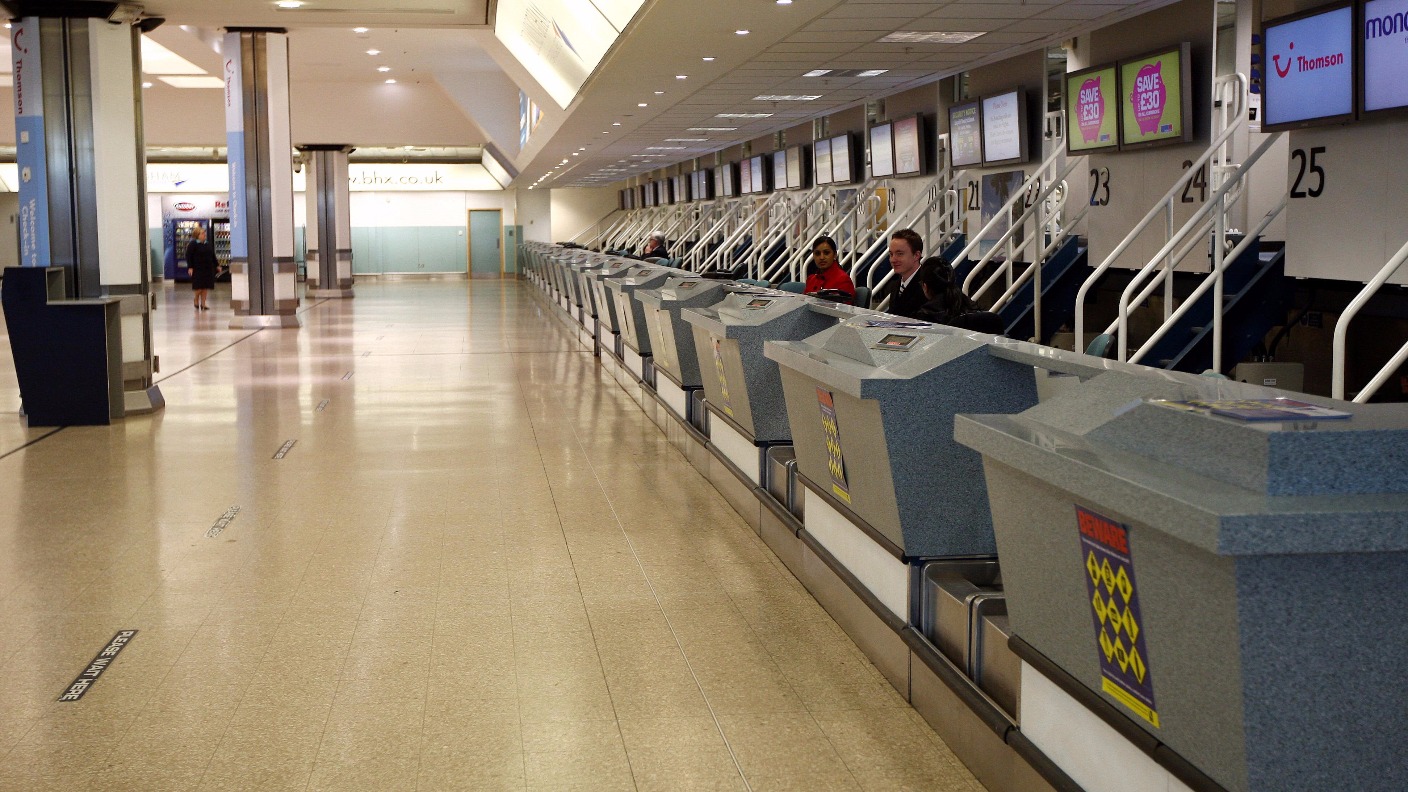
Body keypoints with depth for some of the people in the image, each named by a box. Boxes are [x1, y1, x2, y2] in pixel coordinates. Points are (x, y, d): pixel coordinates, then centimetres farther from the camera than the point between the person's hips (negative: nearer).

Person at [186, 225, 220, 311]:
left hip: (208, 269, 6)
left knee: (206, 287, 3)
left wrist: (217, 265, 17)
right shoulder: (193, 244, -6)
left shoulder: (209, 245, 12)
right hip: (197, 269, -6)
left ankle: (203, 304, 10)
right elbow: (188, 256, -9)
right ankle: (196, 302, 13)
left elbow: (213, 256, 21)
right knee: (199, 287, -8)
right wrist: (190, 267, -16)